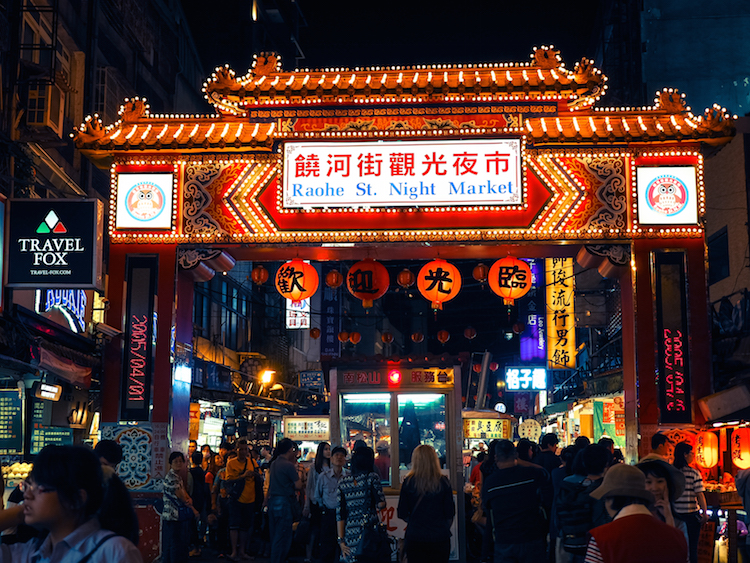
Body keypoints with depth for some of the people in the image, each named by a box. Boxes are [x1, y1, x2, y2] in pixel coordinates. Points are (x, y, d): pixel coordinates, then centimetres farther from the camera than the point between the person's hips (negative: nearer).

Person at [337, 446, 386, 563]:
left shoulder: (342, 483, 8)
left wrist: (341, 540, 7)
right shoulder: (372, 477, -2)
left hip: (350, 535, 3)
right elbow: (381, 504, -11)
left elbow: (340, 515, 6)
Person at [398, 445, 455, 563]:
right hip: (440, 537, 0)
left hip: (415, 537, 0)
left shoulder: (408, 482, -5)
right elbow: (450, 514, 0)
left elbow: (402, 514, -1)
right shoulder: (443, 482, -5)